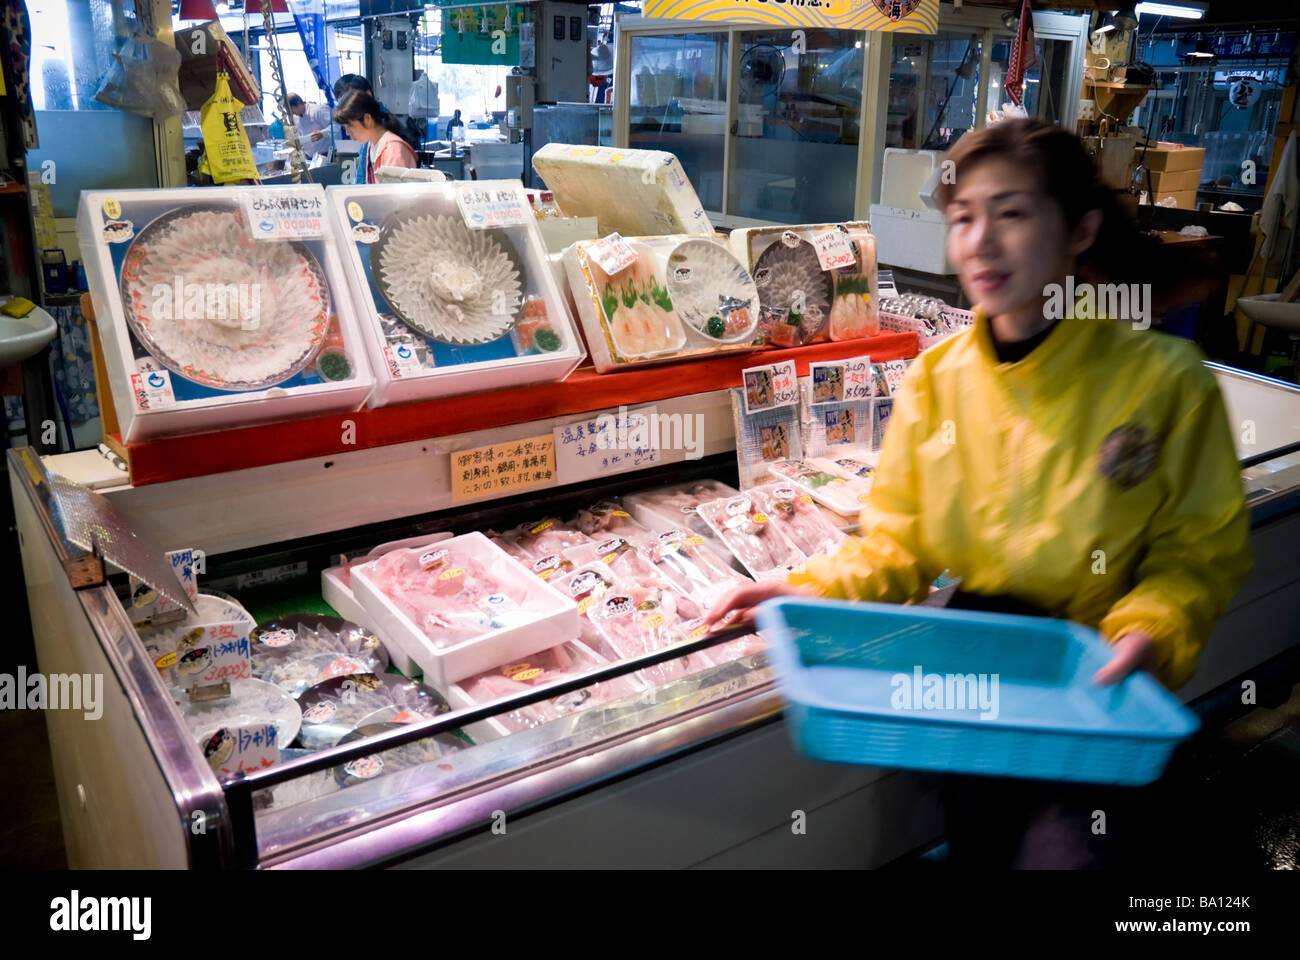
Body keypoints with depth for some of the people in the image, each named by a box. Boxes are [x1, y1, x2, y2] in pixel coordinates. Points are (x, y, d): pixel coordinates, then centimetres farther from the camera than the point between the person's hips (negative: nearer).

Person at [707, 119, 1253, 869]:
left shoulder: (1166, 382, -9)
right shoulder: (936, 377, -1)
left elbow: (1203, 553, 0)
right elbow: (899, 541, 3)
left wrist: (1152, 630, -18)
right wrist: (814, 591, -12)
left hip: (1097, 688, -2)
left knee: (1068, 849, -18)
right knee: (980, 846, -5)